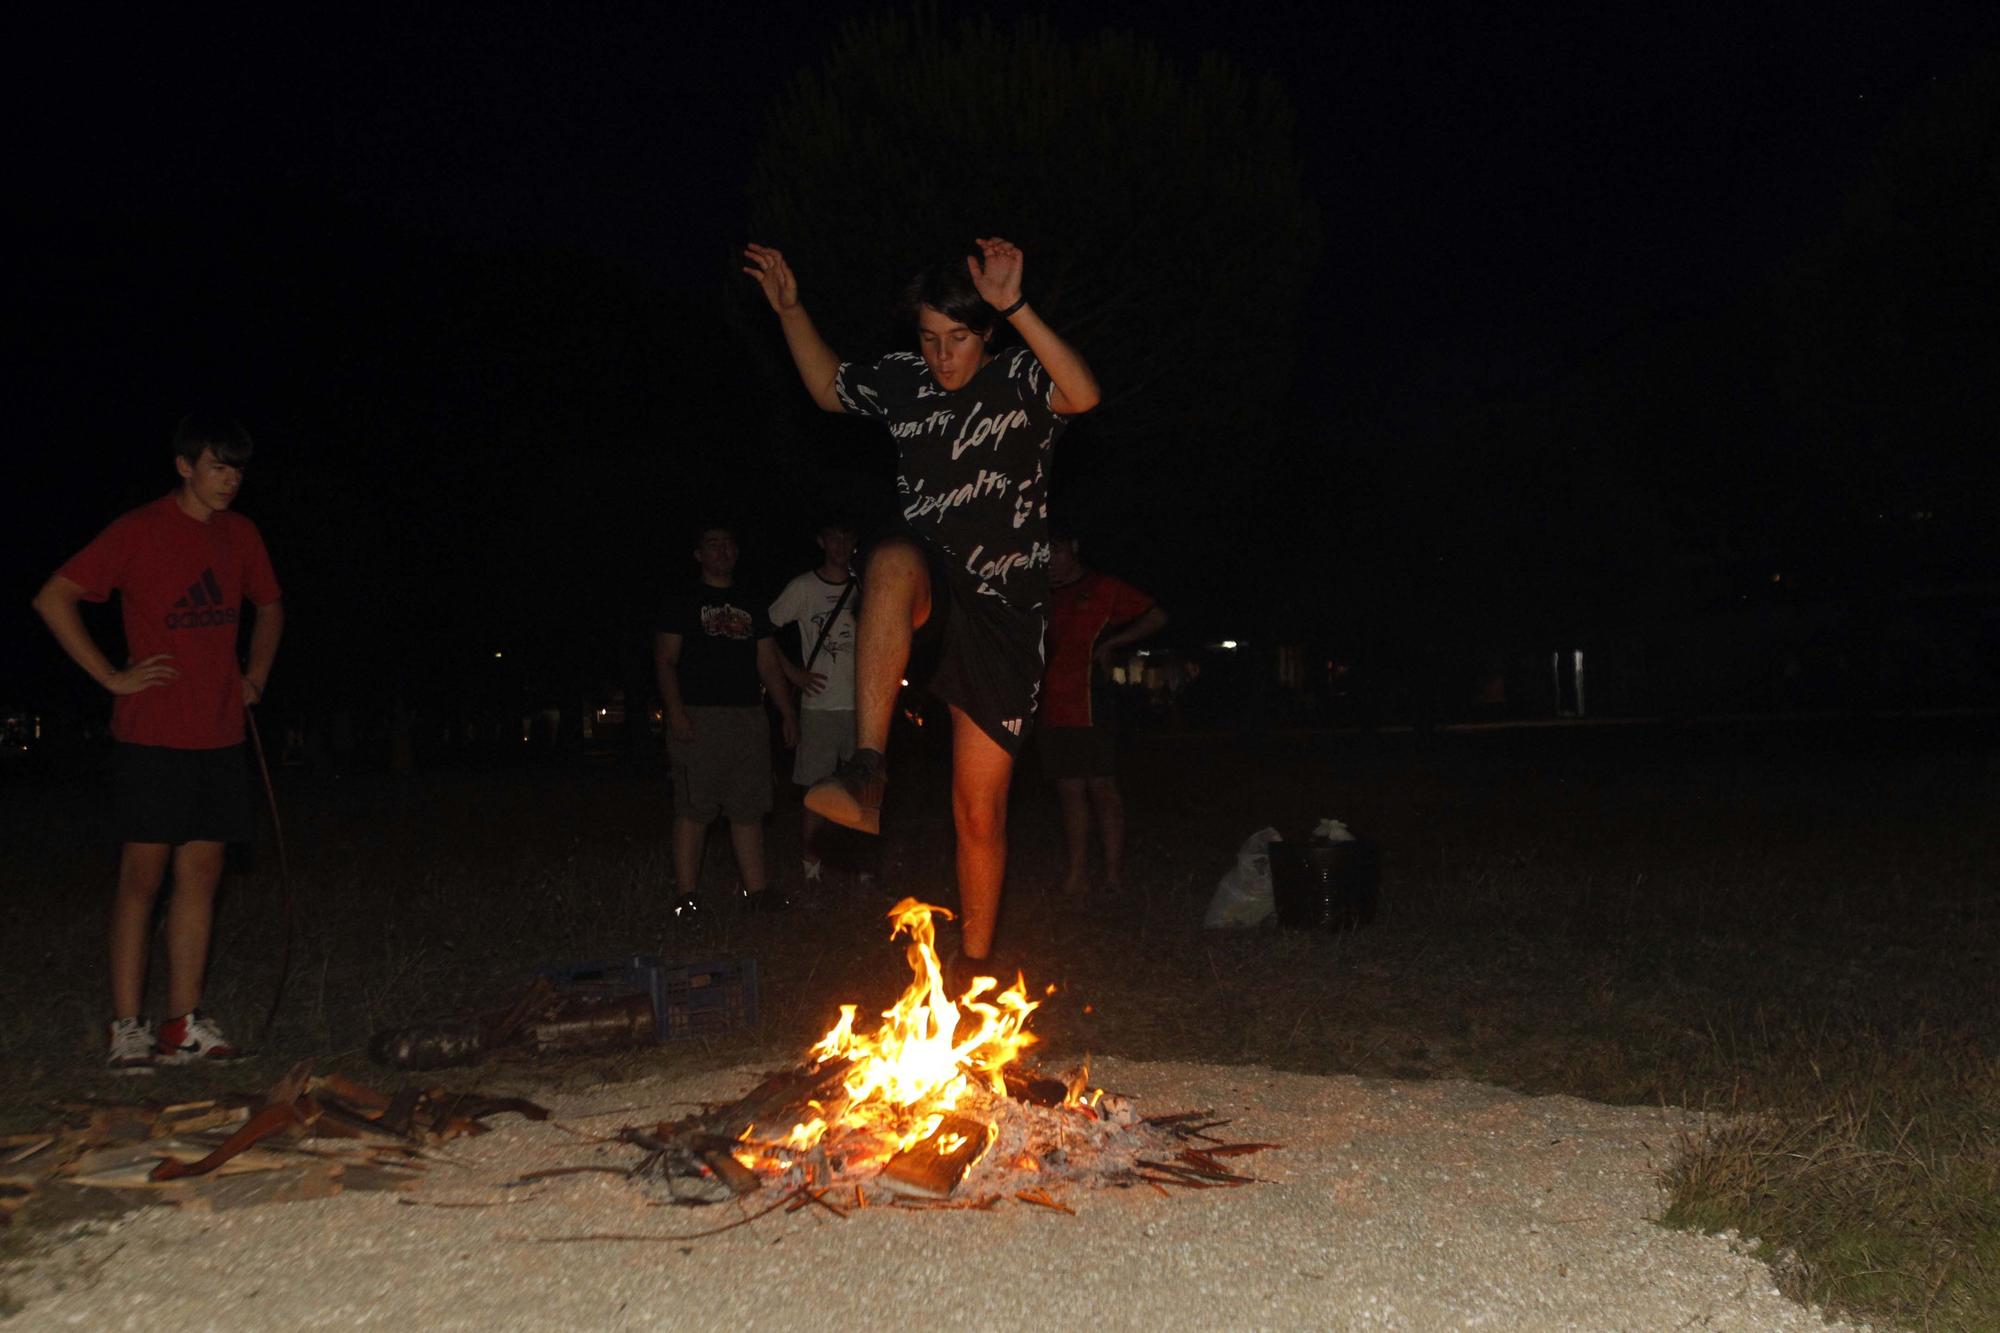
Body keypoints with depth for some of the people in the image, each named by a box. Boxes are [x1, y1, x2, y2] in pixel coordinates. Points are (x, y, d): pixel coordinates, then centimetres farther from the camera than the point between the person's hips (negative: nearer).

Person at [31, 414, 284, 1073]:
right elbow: (53, 598, -7)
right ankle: (126, 1028, 4)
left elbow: (269, 607, 26)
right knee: (143, 875, -3)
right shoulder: (138, 531, -6)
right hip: (151, 734, -5)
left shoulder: (241, 534, 10)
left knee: (202, 875, 5)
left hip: (218, 734, 5)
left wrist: (256, 677, 13)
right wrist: (111, 676, -10)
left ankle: (183, 1025, 12)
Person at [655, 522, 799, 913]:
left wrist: (788, 714, 10)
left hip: (749, 717, 5)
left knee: (748, 807, 6)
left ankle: (756, 888, 10)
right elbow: (665, 660, -3)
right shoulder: (683, 601, 5)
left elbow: (769, 665, 18)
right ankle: (688, 895, -2)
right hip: (699, 717, -5)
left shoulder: (749, 607, 20)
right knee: (694, 808, -6)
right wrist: (676, 712, -15)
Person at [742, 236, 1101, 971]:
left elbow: (1085, 395, -26)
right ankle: (866, 774, -47)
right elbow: (828, 386, 27)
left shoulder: (1019, 380, -4)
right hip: (929, 589, 2)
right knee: (895, 558, -39)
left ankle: (974, 964, 20)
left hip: (1002, 609, -2)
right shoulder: (902, 380, 7)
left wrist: (1015, 308, -33)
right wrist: (790, 308, 16)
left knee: (980, 809, 1)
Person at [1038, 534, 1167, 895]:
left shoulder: (1103, 589, 4)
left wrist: (1110, 644, -3)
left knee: (1102, 787, -5)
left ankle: (1114, 872, -1)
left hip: (1090, 707, -5)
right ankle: (1078, 873, 8)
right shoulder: (1045, 597, 19)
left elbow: (1156, 617, 3)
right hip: (1052, 711, 5)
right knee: (1069, 790, 5)